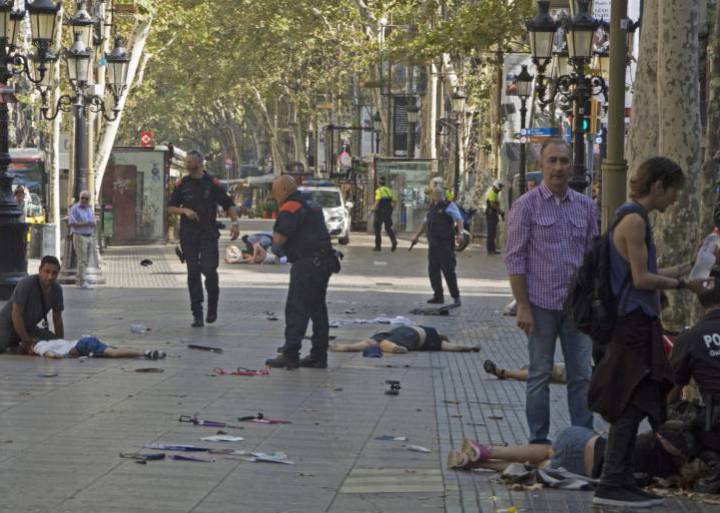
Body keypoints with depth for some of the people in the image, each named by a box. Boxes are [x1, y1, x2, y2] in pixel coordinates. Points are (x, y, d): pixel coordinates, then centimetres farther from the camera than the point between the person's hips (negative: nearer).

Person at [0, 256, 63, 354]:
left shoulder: (57, 289, -8)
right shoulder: (26, 284, -26)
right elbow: (16, 315, -24)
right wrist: (27, 341, -21)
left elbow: (57, 319, 2)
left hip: (29, 328, 7)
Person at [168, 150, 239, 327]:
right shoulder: (182, 184, 7)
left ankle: (212, 306, 12)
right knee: (193, 273, 0)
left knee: (209, 269, -12)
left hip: (209, 234, -2)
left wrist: (235, 222, -10)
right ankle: (197, 314, 4)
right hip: (188, 235, 2)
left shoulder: (212, 183, 1)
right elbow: (170, 208, 9)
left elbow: (228, 204, 4)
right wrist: (185, 210, -10)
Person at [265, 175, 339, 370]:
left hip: (306, 264, -9)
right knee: (318, 309, 12)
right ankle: (319, 356, 15)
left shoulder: (290, 208, -11)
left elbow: (279, 239, -19)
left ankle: (290, 355, -8)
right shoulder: (313, 206, 19)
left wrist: (275, 246, 3)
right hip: (325, 263, 9)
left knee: (296, 309, -7)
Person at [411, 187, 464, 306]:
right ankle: (438, 296, 16)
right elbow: (426, 222, 30)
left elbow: (459, 219, -17)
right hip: (433, 244, 8)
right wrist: (417, 235, 33)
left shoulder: (449, 206, -6)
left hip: (445, 244, -8)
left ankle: (456, 297, -3)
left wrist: (459, 234, -32)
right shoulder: (432, 207, 18)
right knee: (433, 270, 8)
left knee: (448, 270, -8)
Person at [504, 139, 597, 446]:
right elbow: (514, 259, -5)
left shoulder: (585, 206, 9)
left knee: (582, 375, 4)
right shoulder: (527, 205, -3)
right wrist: (522, 306, -11)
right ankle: (539, 440, 12)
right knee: (540, 375, 4)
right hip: (541, 304, -4)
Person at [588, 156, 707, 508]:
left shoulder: (634, 218, 17)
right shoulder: (634, 220, -15)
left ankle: (619, 480, 18)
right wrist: (683, 284, -9)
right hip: (634, 322, -10)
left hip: (636, 323, 10)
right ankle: (612, 485, -7)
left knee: (630, 406, 13)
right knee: (632, 404, -8)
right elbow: (641, 279, -17)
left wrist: (686, 268, 21)